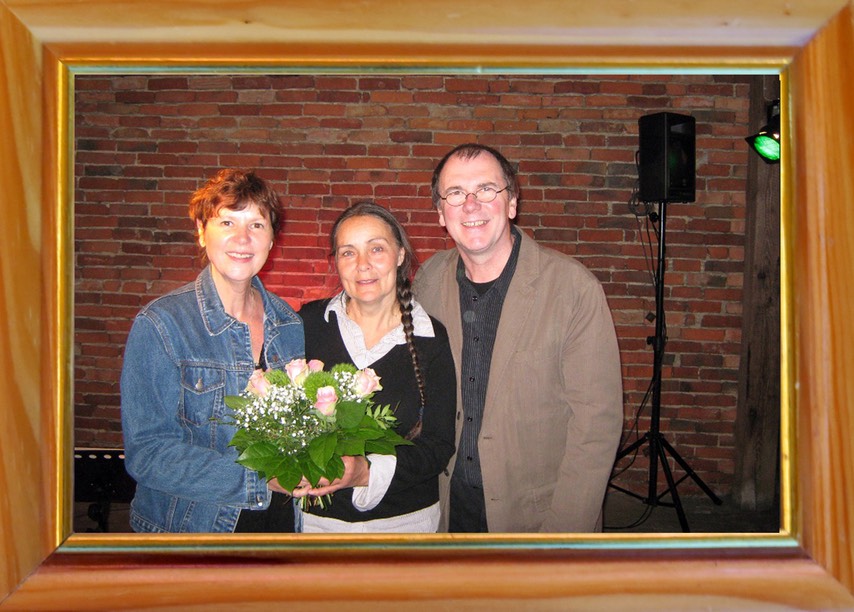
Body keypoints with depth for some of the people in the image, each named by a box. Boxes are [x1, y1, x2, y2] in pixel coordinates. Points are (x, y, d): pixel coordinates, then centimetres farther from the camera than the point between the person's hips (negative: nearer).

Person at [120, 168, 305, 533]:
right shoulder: (159, 325, -15)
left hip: (278, 518, 4)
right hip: (189, 528, -4)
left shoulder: (289, 324, -2)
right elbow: (146, 453, -18)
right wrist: (261, 480, -25)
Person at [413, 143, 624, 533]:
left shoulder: (575, 287, -17)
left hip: (538, 514, -3)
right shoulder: (429, 281, -4)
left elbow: (598, 420, -16)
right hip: (449, 506, 4)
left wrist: (563, 531, -18)